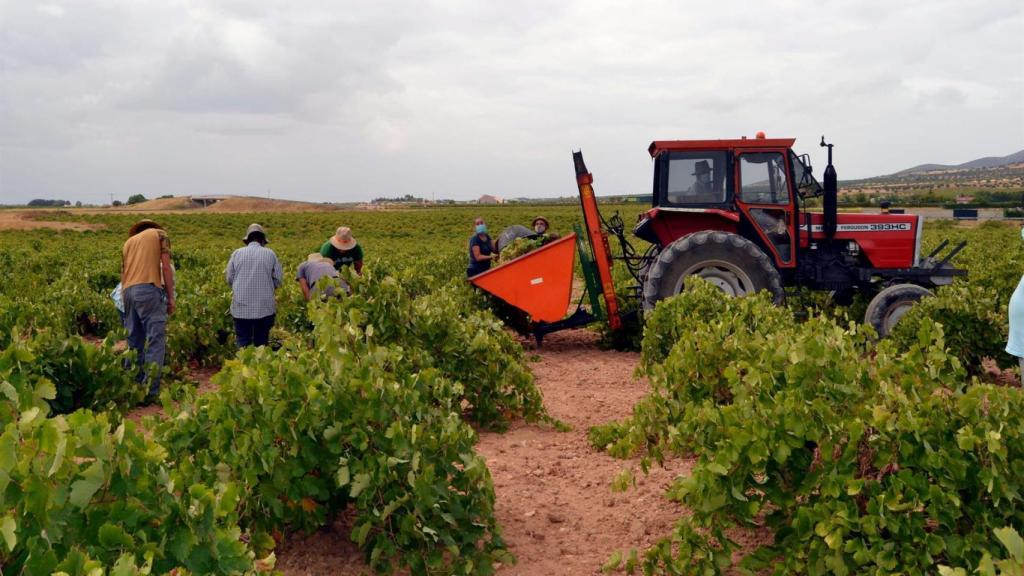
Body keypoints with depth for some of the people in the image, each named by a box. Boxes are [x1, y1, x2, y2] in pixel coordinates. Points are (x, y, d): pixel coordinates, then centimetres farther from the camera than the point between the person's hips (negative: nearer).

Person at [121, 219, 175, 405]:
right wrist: (171, 297, 2)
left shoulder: (128, 242, 28)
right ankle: (151, 392, -14)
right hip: (149, 289, -6)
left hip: (128, 291, 6)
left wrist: (125, 300, 26)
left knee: (134, 344, 12)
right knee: (155, 342, -8)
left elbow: (123, 274, 23)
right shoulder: (159, 234, 14)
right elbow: (166, 267, 1)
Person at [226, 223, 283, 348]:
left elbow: (230, 279, 6)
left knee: (242, 343, 5)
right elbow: (278, 280, 1)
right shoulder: (270, 254, 0)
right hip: (264, 307, 0)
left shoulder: (237, 253, 2)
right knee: (261, 342, 10)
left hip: (241, 307, 0)